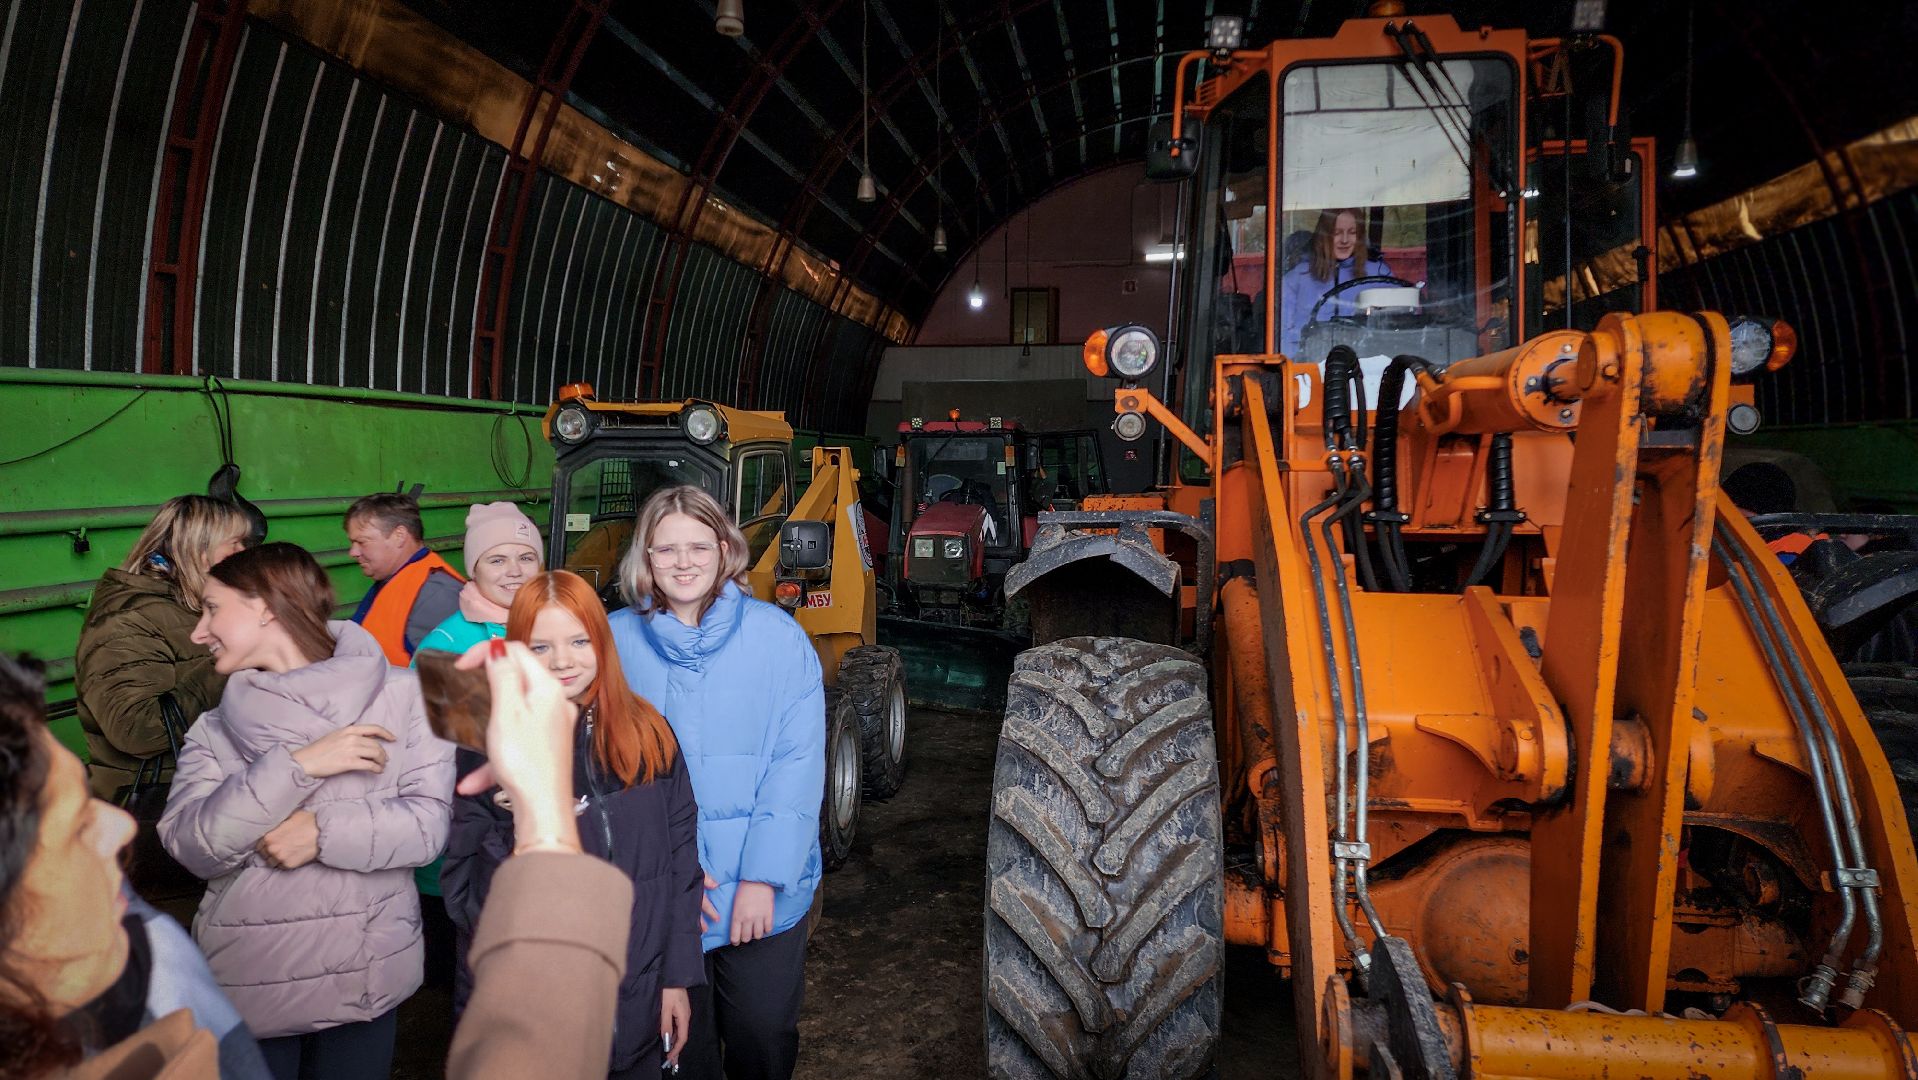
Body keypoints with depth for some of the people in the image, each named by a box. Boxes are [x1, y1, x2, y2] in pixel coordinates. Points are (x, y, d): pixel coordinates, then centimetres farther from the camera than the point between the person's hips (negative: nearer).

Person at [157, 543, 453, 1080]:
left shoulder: (402, 694, -9)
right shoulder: (214, 731, 2)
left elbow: (428, 823, -13)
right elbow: (192, 847, -12)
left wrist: (323, 832, -24)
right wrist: (295, 766, -20)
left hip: (366, 979, -2)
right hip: (246, 983, 2)